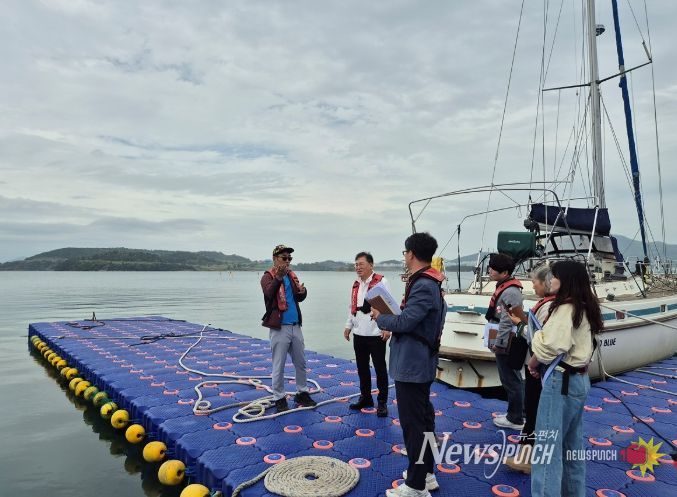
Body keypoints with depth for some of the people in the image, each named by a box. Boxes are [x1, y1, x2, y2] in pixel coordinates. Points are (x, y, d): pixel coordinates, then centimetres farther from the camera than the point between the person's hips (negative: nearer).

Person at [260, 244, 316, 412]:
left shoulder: (292, 276, 11)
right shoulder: (268, 276, -8)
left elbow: (299, 298, 12)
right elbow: (269, 293, -27)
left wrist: (302, 292, -11)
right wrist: (278, 278, -44)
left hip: (295, 326, 7)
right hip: (279, 327, -6)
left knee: (301, 362, 15)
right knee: (279, 365, 3)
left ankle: (302, 393, 30)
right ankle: (279, 398, 17)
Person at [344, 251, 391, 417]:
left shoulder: (381, 281, -9)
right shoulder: (356, 285, 13)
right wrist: (348, 326, 16)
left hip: (376, 333, -7)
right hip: (359, 333, 7)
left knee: (380, 368, 3)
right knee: (362, 368, 15)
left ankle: (382, 402, 15)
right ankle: (365, 397, 30)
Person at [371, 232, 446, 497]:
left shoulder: (423, 285, -22)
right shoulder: (431, 283, 11)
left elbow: (405, 321, -26)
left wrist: (380, 318, -9)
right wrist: (391, 323, 5)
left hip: (411, 364, -11)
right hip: (420, 362, 11)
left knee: (413, 423, 0)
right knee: (423, 418, 20)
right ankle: (426, 473, 34)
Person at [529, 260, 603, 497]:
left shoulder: (565, 308, -19)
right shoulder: (584, 308, 10)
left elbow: (550, 346, -25)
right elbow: (567, 343, 11)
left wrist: (533, 363, -5)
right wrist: (540, 363, 2)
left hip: (561, 381, -10)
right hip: (578, 378, 10)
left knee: (548, 446, -2)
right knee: (572, 444, 20)